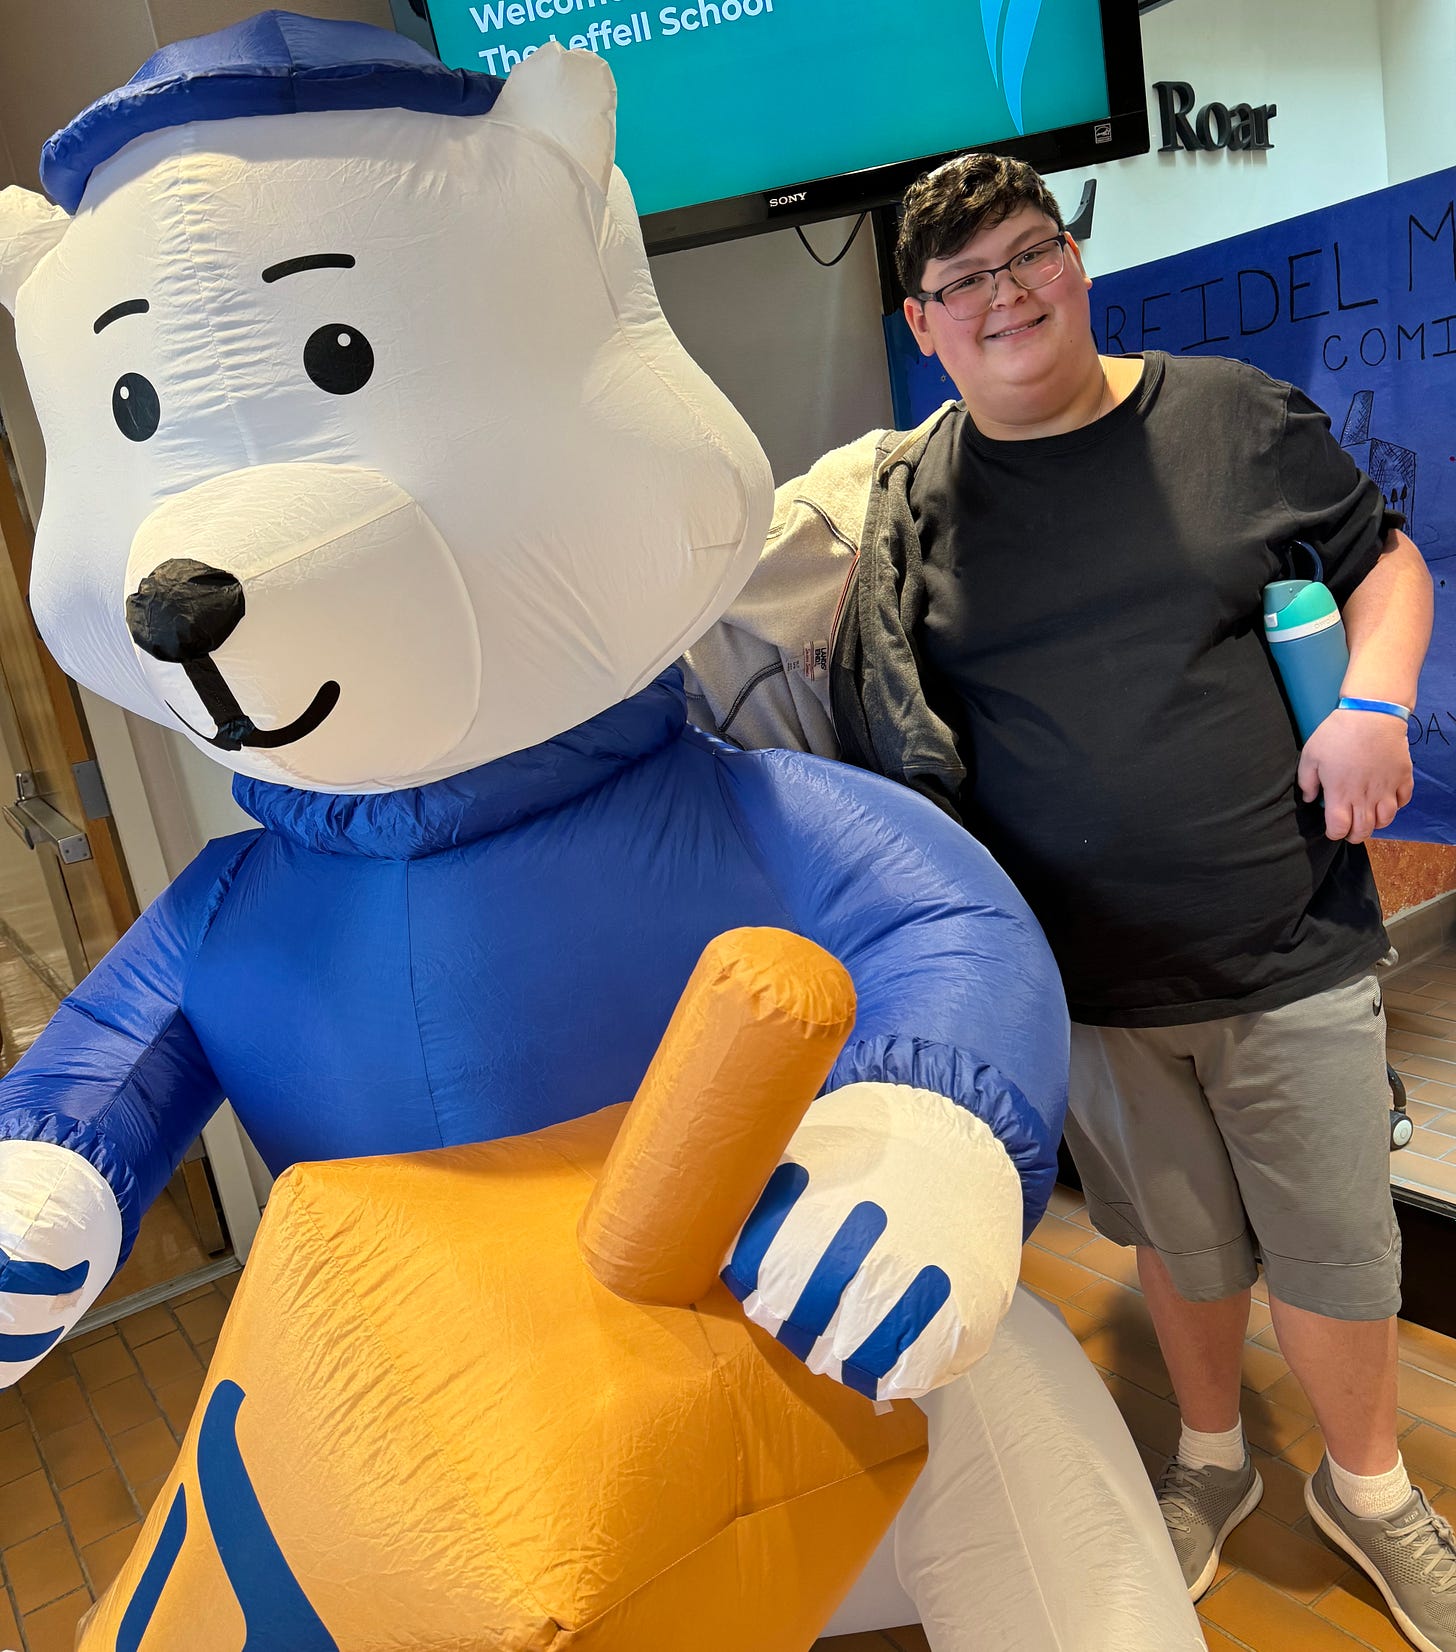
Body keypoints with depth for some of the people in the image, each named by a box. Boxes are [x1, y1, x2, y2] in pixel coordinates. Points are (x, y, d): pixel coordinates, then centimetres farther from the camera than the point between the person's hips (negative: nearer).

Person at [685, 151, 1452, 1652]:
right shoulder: (900, 504, -2)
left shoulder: (1231, 413, -1)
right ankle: (1209, 1458, 51)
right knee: (1182, 1241, 19)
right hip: (1088, 985, 0)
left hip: (1291, 958, 0)